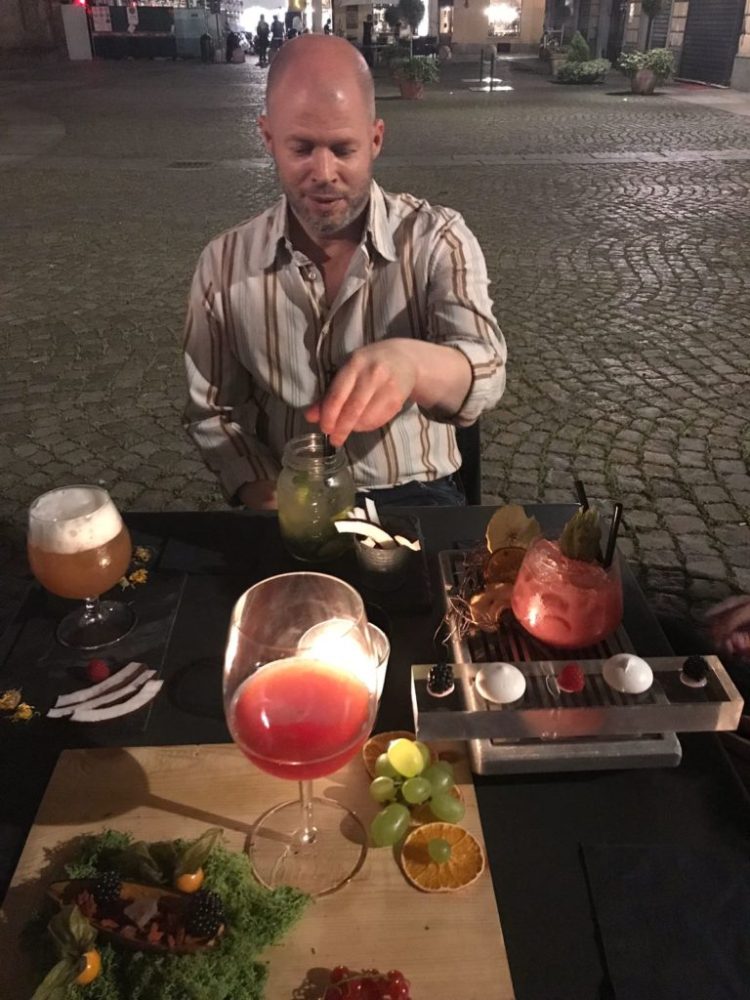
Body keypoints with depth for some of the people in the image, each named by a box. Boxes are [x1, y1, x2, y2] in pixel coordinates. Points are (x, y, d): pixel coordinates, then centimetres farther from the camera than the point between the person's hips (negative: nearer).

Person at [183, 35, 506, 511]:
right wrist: (266, 496, -12)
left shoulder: (438, 240, -8)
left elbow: (484, 374, -23)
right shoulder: (224, 264, -3)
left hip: (415, 497, -1)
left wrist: (409, 361, -45)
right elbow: (212, 411, 5)